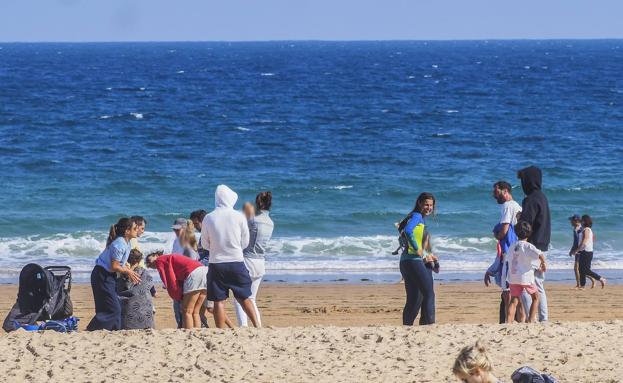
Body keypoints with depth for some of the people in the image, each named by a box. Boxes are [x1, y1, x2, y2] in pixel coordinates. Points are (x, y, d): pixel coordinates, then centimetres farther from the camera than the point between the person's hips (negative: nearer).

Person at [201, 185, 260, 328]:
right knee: (243, 297, 12)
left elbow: (205, 245, 5)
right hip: (237, 261, 1)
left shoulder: (208, 218, -5)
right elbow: (245, 242, 4)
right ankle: (257, 326, 5)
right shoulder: (239, 217, -5)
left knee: (219, 301, 2)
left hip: (216, 263, -1)